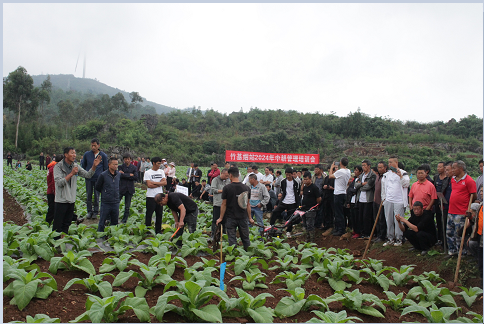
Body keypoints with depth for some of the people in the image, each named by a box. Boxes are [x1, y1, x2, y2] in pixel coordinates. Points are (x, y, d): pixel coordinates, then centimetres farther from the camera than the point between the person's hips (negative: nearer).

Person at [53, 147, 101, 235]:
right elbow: (59, 182, -17)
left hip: (72, 200, 6)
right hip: (61, 200, -6)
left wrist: (94, 166, -13)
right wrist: (71, 174, -22)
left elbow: (87, 175, 2)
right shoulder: (58, 167, -8)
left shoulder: (76, 166, 8)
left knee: (66, 224, 15)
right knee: (57, 225, -2)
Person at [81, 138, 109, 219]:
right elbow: (83, 165, 16)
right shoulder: (87, 154, 3)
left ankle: (95, 212, 15)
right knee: (88, 195, 6)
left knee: (96, 196, 4)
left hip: (98, 179, -2)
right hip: (88, 178, 2)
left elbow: (105, 168, 7)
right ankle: (89, 211, 18)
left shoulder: (103, 155, 0)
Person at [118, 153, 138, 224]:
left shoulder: (134, 168, 5)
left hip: (130, 189, 1)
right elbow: (120, 175, -14)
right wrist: (130, 175, -11)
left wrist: (124, 174, -7)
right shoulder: (120, 167, 3)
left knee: (127, 207, 7)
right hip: (121, 188, -1)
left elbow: (136, 178, -7)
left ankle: (124, 220, 18)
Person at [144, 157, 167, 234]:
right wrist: (160, 183, -7)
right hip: (151, 196, -5)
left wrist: (154, 182, -13)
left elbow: (165, 182, -2)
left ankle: (158, 231, 19)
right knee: (149, 214, -1)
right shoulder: (147, 172, -5)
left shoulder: (161, 172, 10)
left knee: (159, 214, 9)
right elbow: (149, 185, -14)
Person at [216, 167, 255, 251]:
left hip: (231, 218, -3)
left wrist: (221, 218, 3)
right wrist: (250, 218, 12)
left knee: (232, 239, 5)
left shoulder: (226, 188, -10)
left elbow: (224, 204, -6)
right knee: (245, 238, 14)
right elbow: (248, 204, 4)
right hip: (243, 217, 3)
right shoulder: (246, 188, -1)